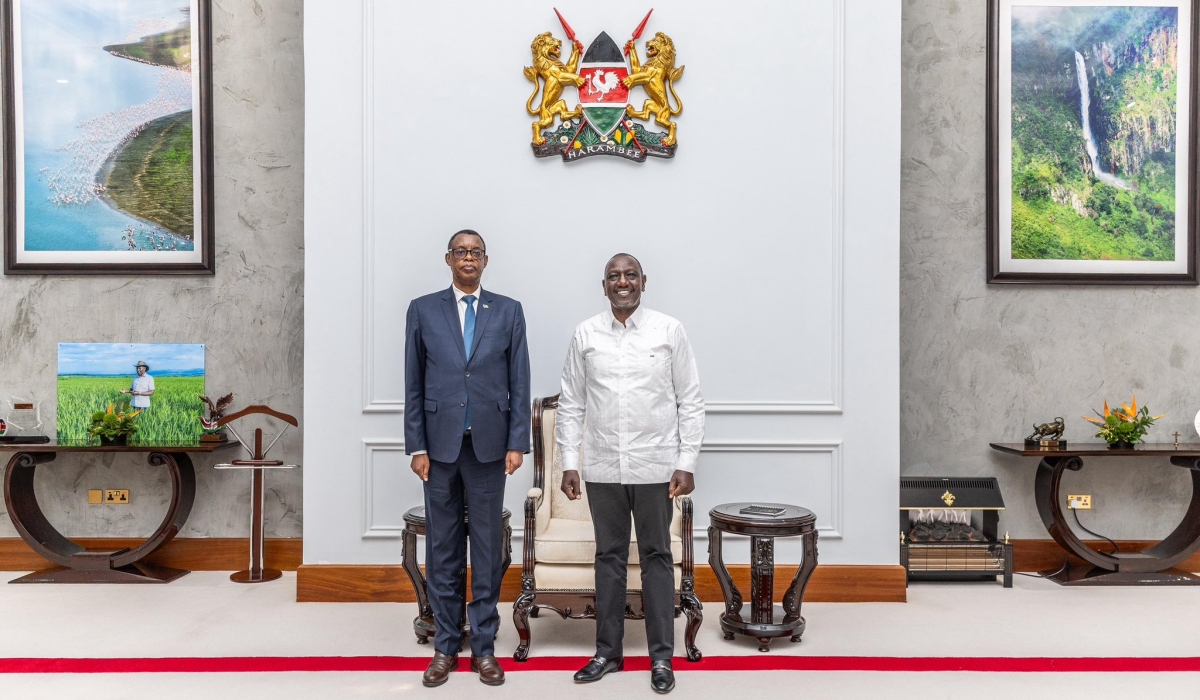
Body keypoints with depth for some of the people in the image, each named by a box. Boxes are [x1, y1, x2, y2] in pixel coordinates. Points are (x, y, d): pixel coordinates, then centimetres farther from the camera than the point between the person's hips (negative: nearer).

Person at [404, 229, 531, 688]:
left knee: (487, 547, 7)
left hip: (488, 444, 0)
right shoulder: (423, 310, 5)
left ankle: (484, 647, 19)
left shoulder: (508, 311, 5)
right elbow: (413, 385, 4)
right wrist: (417, 446, -2)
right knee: (443, 549, 8)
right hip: (441, 444, 0)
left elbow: (519, 383, 2)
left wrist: (517, 443, -4)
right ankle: (445, 647, 20)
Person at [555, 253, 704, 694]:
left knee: (656, 556, 7)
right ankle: (608, 651, 25)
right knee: (608, 556, 12)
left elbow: (690, 401, 0)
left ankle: (662, 656, 19)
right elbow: (571, 404, 6)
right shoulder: (585, 335, 4)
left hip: (655, 467, -1)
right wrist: (569, 462, 1)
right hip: (602, 468, 2)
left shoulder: (669, 331, -1)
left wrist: (687, 463, -5)